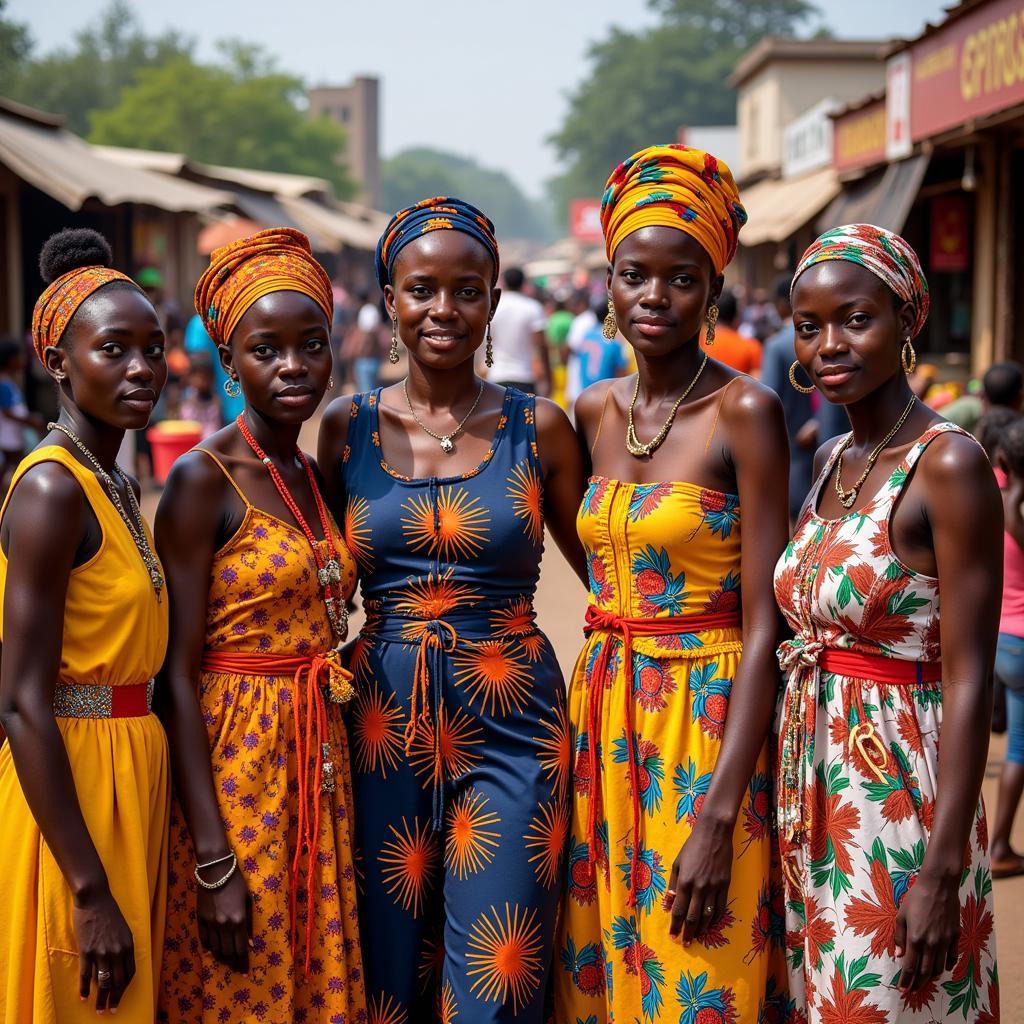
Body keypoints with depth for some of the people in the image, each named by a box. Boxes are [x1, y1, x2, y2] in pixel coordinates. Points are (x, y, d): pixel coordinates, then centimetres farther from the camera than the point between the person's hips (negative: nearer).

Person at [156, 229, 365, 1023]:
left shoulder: (315, 477, 9)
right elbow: (179, 674, -16)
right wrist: (213, 863, -20)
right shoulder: (204, 481, -12)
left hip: (318, 767, 7)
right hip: (232, 768, -7)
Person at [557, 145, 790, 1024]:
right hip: (603, 717, 6)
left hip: (708, 726, -6)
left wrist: (718, 819, -19)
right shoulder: (596, 410, 7)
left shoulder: (745, 413, -11)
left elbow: (763, 625, -15)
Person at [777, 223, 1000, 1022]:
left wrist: (942, 871, -20)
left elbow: (969, 679, -18)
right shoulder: (831, 463, 9)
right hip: (813, 785, 7)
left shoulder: (950, 465, -15)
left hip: (899, 797, -7)